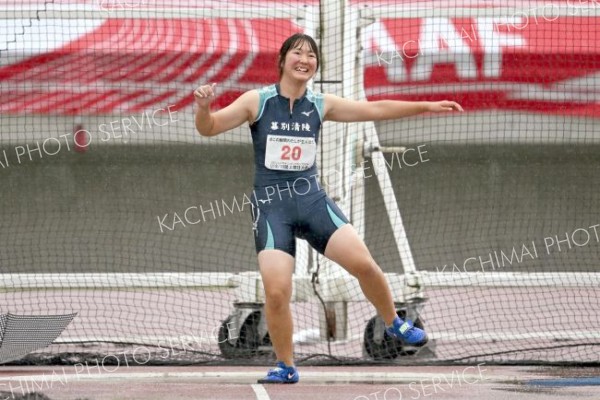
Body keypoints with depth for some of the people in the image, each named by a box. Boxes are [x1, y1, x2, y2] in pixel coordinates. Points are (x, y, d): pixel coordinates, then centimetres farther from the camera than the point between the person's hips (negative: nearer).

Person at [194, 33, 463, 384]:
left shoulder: (321, 106, 5)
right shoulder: (257, 102, -3)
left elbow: (375, 109, 10)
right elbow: (209, 129, -4)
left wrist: (426, 106, 7)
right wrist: (203, 107, -27)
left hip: (311, 198, 2)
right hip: (271, 204, -2)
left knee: (363, 263, -15)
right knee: (276, 292, -14)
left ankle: (394, 324, 13)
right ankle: (286, 367, 8)